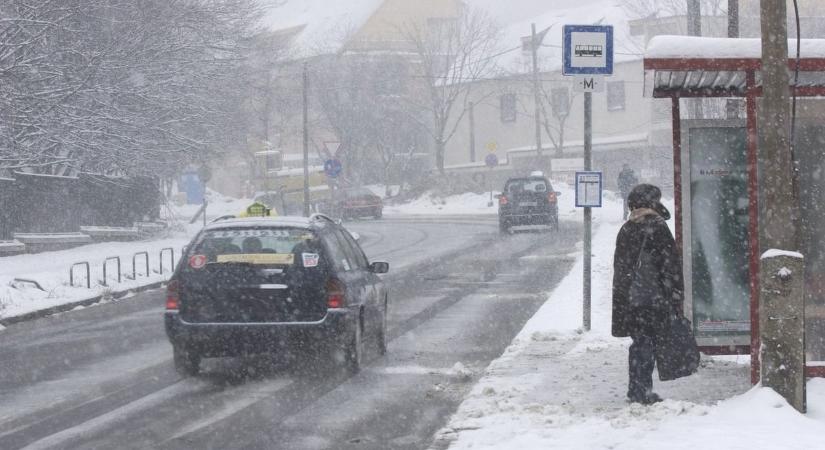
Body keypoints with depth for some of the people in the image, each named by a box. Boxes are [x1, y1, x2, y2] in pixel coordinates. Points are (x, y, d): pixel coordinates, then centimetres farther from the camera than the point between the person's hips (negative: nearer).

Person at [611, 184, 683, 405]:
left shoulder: (625, 231, 11)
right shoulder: (657, 228, -9)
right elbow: (670, 265, -10)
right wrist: (676, 297, -6)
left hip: (629, 299, 6)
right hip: (653, 297, -6)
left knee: (639, 343, 13)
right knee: (647, 343, -2)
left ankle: (637, 390, 16)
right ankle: (642, 391, -3)